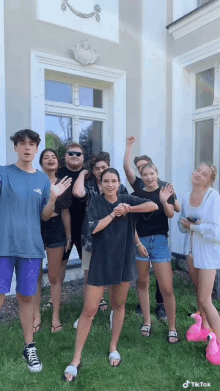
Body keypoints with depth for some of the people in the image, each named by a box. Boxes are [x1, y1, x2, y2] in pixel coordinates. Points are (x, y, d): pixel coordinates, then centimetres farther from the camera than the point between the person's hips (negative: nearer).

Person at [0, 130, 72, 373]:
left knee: (26, 297, 11)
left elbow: (44, 216, 8)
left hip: (31, 246, 2)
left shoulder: (43, 179, 8)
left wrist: (53, 198, -10)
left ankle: (29, 347, 28)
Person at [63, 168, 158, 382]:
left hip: (124, 259, 3)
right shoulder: (96, 201, -5)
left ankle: (113, 347, 38)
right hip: (101, 261, -2)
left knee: (119, 304, 16)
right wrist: (114, 213, -17)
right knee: (89, 310, 0)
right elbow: (93, 228, -18)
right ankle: (76, 358, 16)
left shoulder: (126, 199, 0)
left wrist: (128, 209, -16)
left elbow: (154, 206, -11)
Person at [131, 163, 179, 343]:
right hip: (140, 241, 2)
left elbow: (170, 214, -12)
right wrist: (137, 242, -5)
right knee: (143, 282, 12)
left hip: (159, 241, -2)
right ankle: (147, 322, 29)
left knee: (167, 288, -1)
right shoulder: (136, 195, 4)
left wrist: (164, 200, -31)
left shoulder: (166, 191, 1)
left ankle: (172, 328, 15)